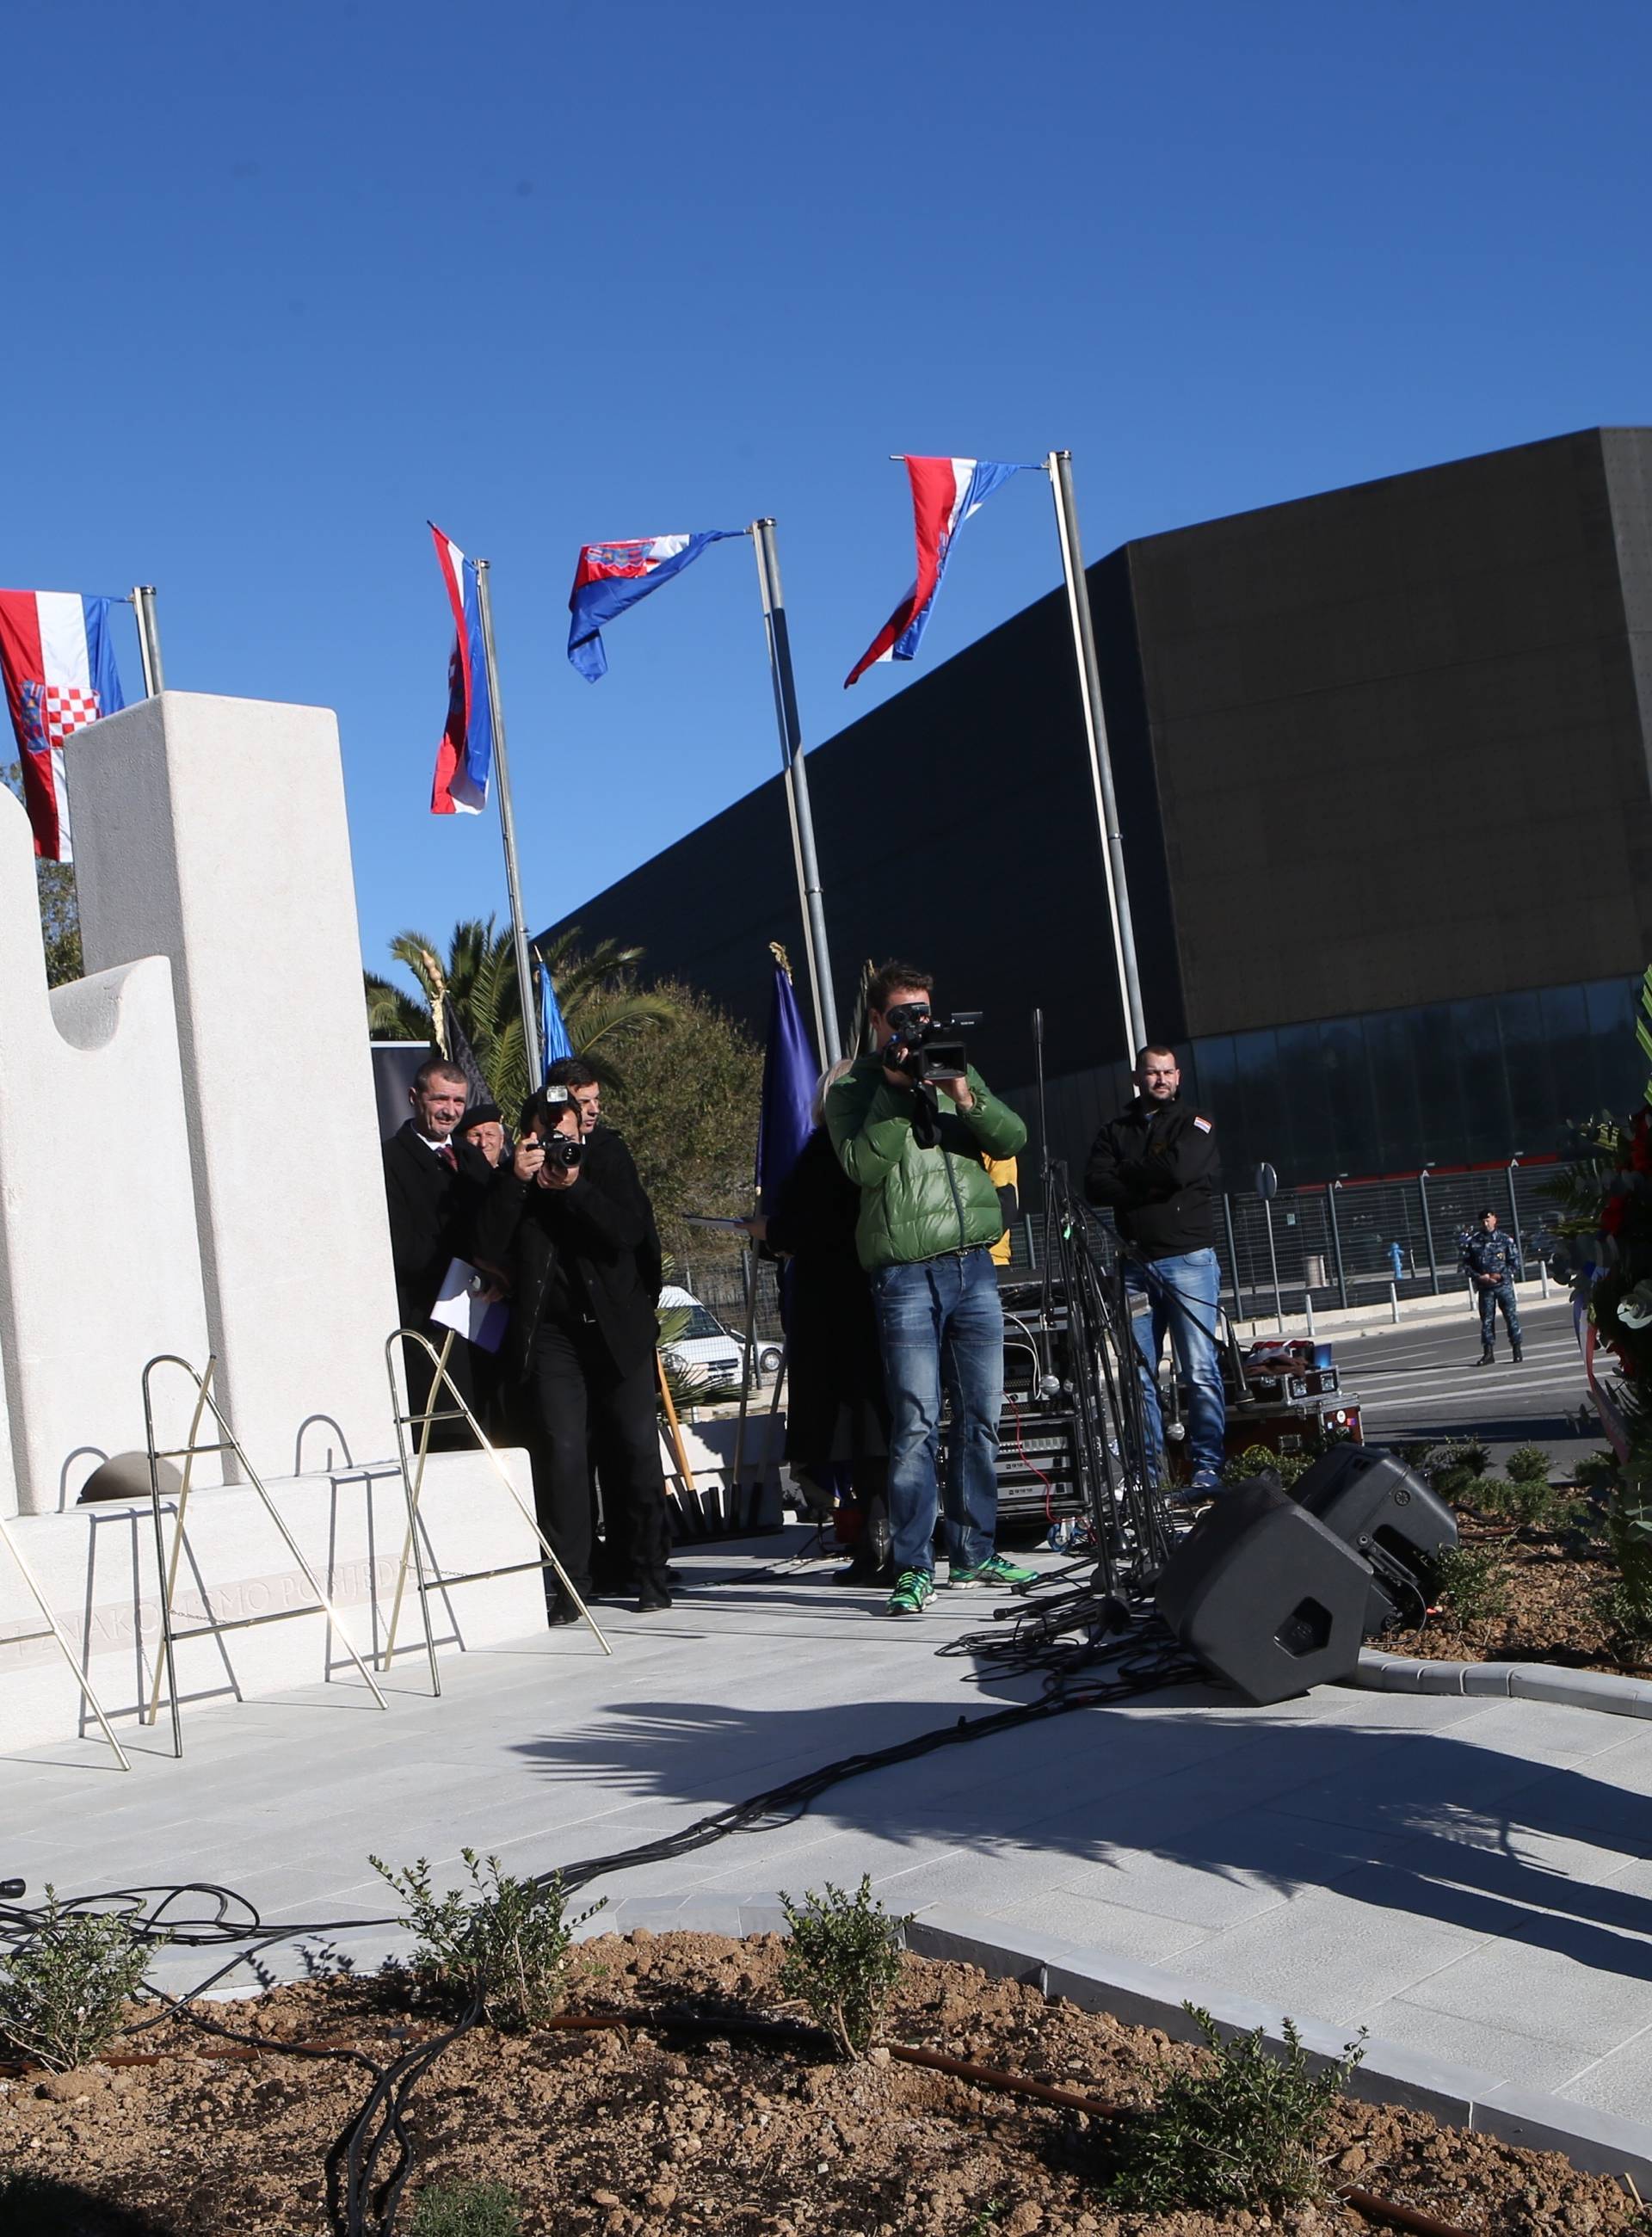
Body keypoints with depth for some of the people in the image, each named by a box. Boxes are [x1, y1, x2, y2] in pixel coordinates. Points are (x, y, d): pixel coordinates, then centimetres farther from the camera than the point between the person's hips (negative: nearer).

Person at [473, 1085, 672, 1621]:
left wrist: (575, 1186, -20)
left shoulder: (607, 1159, 1)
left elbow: (632, 1231, -11)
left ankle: (650, 1576, 18)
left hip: (617, 1330, 1)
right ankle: (569, 1585, -4)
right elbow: (488, 1250, -12)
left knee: (636, 1451, 4)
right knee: (561, 1455, -11)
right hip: (549, 1334, -1)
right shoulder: (509, 1179, -1)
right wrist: (516, 1181, -19)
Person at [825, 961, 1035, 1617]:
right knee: (916, 1423, -9)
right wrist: (895, 1089, -16)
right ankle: (912, 1568, -4)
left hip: (974, 1265, 5)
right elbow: (864, 1166, -13)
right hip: (905, 1272, -5)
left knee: (982, 1415, 8)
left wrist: (966, 1098, -13)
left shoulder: (956, 1071, 16)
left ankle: (975, 1551, 19)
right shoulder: (852, 1088, 3)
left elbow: (1011, 1140, 4)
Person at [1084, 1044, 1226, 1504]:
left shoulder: (1196, 1123, 7)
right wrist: (1151, 1185, -10)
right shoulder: (1115, 1131, 16)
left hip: (1189, 1261, -3)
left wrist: (1127, 1173, 1)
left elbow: (1180, 1170, -12)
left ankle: (1208, 1468, -6)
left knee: (1200, 1371, -8)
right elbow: (1095, 1186, 0)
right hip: (1136, 1264, 3)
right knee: (1138, 1374, 1)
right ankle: (1148, 1472, 6)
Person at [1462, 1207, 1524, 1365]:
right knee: (1486, 1319, 2)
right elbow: (1466, 1265, 9)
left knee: (1511, 1316, -1)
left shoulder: (1505, 1240, 2)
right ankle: (1488, 1353, 7)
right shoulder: (1473, 1242, 6)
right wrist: (1479, 1277, -7)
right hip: (1484, 1287, 2)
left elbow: (1515, 1263, 0)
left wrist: (1501, 1275, -12)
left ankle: (1517, 1350, 7)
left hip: (1504, 1285, -2)